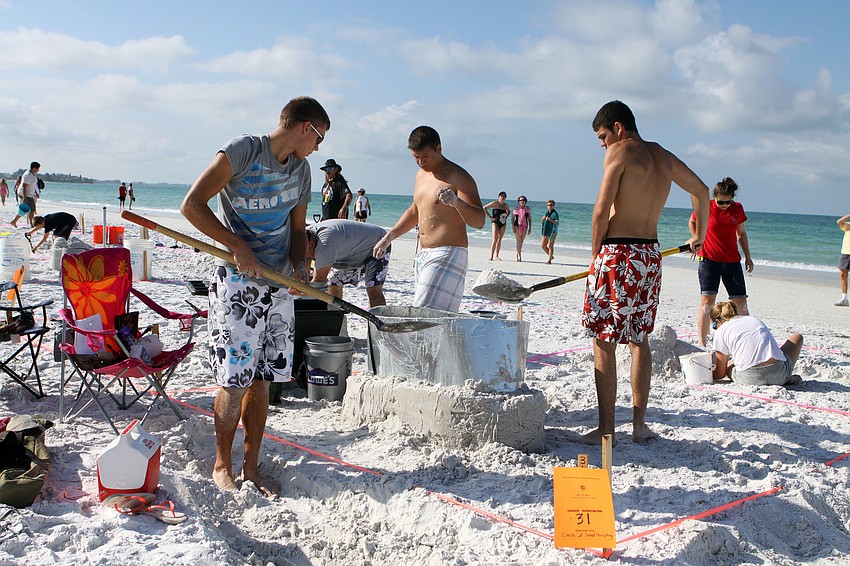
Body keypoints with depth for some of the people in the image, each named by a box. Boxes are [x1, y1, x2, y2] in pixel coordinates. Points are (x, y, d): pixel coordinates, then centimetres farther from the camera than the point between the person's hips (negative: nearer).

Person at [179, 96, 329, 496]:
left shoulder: (301, 168, 12)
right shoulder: (242, 152, -9)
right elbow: (192, 205, -13)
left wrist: (298, 265, 0)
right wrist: (237, 247, -18)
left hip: (279, 285, 6)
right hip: (237, 283, -6)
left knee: (262, 380, 7)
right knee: (235, 382, -3)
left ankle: (251, 467, 18)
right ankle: (222, 465, 15)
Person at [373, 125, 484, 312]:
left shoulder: (458, 177, -10)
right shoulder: (421, 174, 16)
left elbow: (479, 221, -18)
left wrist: (456, 202, -36)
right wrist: (389, 237, 25)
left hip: (448, 256, -9)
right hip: (424, 255, 9)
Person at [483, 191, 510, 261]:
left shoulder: (505, 205, 9)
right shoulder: (495, 203, -6)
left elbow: (509, 211, 31)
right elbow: (484, 208, -4)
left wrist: (506, 217, 12)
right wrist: (490, 216, -8)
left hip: (503, 224, 6)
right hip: (496, 223, -6)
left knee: (499, 240, 8)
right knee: (495, 240, -15)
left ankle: (496, 256, 15)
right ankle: (491, 256, -17)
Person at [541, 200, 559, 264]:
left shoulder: (555, 213, -10)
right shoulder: (547, 212, 13)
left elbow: (557, 223, -20)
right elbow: (542, 220, 21)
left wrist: (550, 219, -32)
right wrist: (543, 218, -2)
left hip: (552, 232, -8)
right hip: (546, 232, 8)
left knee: (550, 246, -5)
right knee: (543, 245, 8)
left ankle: (549, 260, 2)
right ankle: (551, 256, 24)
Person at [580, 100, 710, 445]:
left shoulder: (620, 151, -8)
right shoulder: (664, 156, 14)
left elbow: (601, 212, -14)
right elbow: (701, 191, 28)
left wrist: (595, 255, -2)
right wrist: (699, 236, 41)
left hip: (618, 253, -7)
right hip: (651, 256, 7)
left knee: (604, 342, 0)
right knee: (639, 339, 17)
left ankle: (606, 428, 2)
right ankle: (639, 424, 20)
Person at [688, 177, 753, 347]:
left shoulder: (737, 209, 4)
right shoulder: (706, 207, -5)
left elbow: (741, 233, 17)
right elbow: (692, 222, 14)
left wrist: (747, 256, 14)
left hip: (732, 261, 3)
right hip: (709, 259, -3)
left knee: (741, 303, 4)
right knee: (707, 301, -11)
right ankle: (701, 343, -10)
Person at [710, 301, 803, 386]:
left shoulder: (720, 332, 10)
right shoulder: (754, 319, 26)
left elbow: (720, 374, 12)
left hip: (749, 378, -3)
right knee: (797, 337, 32)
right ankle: (786, 378, 10)